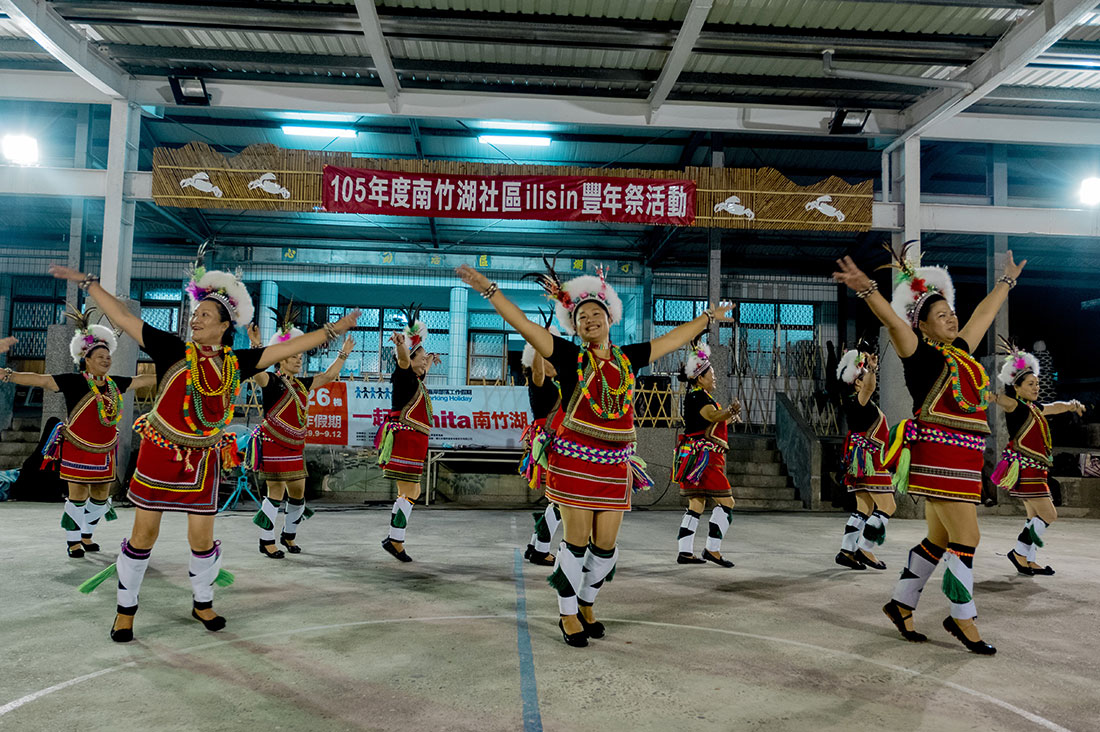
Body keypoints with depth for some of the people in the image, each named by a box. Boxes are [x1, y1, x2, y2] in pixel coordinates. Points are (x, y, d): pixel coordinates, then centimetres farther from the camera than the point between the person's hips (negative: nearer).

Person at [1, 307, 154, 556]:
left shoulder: (115, 384, 3)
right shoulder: (74, 382, -12)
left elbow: (144, 380, 14)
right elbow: (40, 379, -22)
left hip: (104, 452, 5)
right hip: (78, 450, -5)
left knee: (101, 497, 12)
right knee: (78, 496, 0)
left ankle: (86, 534, 32)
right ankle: (73, 541, 16)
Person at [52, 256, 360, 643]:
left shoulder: (237, 362, 2)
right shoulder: (172, 350, -4)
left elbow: (288, 348, 2)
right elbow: (123, 317, -3)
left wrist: (334, 329, 0)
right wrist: (87, 281, -3)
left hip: (203, 461, 2)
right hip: (159, 453, -1)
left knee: (202, 538, 7)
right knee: (143, 535, 7)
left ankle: (202, 602, 31)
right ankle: (126, 607, 26)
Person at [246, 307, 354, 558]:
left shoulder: (301, 385, 11)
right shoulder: (271, 381, -9)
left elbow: (328, 376, 20)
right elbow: (255, 371, -30)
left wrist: (344, 354, 22)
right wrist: (256, 345, -42)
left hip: (295, 447, 7)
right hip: (273, 445, -7)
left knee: (298, 493, 11)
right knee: (276, 493, -5)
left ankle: (289, 535, 29)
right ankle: (266, 541, 9)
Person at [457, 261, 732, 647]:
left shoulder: (627, 357, 11)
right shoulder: (569, 357, -2)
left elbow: (673, 339, 23)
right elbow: (523, 324, -8)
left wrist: (707, 317, 32)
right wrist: (488, 289, -14)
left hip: (615, 463, 4)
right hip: (575, 459, -4)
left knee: (606, 545, 9)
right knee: (576, 542, 2)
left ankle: (586, 604, 33)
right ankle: (568, 614, 21)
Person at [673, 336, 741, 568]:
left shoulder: (698, 395, 19)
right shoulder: (698, 395, -12)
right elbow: (712, 415, -31)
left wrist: (729, 417, 37)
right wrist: (730, 412, -48)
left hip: (697, 458, 11)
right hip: (702, 457, -11)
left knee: (696, 505, 10)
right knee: (726, 501, -7)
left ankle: (685, 552, 10)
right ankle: (712, 549, -6)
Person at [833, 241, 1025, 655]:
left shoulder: (961, 350, 17)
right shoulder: (921, 354, -4)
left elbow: (984, 313, 32)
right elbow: (892, 320, -22)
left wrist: (1007, 281, 45)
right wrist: (867, 289, -37)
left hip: (966, 460, 8)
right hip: (939, 454, -8)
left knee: (939, 541, 12)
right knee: (966, 538, -5)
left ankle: (900, 605, 24)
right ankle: (963, 620, 10)